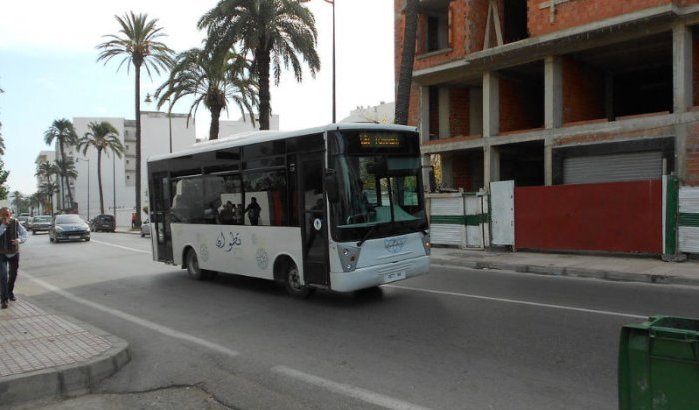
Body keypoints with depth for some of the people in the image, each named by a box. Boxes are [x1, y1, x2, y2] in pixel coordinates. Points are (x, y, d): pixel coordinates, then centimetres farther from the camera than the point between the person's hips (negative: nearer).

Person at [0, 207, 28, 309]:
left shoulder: (15, 223, -7)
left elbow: (24, 233, -1)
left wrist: (19, 239, -20)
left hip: (14, 253, 3)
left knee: (13, 274, 18)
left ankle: (10, 292, 42)